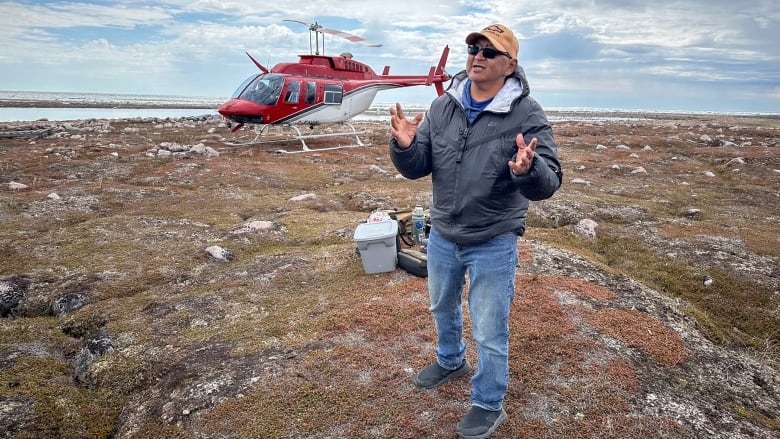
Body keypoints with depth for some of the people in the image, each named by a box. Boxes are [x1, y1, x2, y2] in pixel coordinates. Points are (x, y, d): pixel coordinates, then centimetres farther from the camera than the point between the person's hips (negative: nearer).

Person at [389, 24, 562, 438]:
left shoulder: (527, 114, -15)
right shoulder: (442, 106, -3)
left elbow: (548, 185, -20)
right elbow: (416, 168, -2)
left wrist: (528, 170, -43)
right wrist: (405, 146, -23)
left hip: (493, 245, -5)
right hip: (441, 237, 5)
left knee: (489, 333, 10)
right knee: (442, 308, 27)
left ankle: (489, 405, 35)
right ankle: (450, 360, 57)